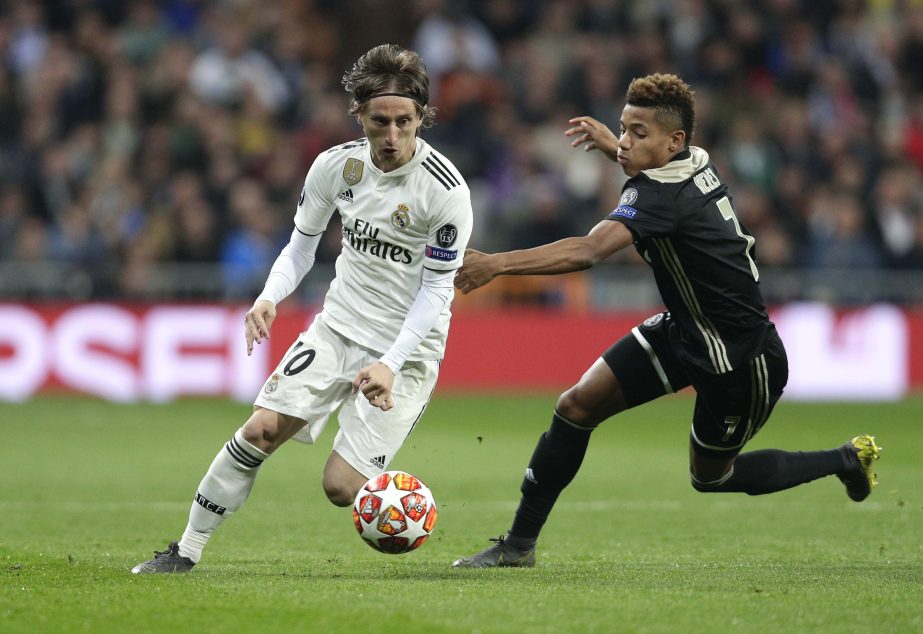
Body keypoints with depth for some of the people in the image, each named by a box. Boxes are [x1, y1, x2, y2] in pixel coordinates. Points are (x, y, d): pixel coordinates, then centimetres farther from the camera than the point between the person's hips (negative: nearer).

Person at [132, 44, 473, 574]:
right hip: (340, 327, 4)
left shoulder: (446, 190, -18)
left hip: (407, 350, -4)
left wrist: (390, 366, -22)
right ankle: (188, 552, 0)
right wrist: (269, 299, -10)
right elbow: (301, 246, 9)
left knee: (342, 486, -15)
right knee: (261, 430, -12)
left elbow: (437, 290, -13)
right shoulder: (336, 165, -4)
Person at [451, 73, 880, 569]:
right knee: (577, 405, -4)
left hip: (741, 360, -9)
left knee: (710, 476, 12)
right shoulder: (695, 161, -3)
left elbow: (588, 251, -45)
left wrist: (496, 263, -49)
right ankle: (519, 545, 3)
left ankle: (846, 461, 32)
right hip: (684, 330, 9)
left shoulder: (663, 193, -29)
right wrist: (611, 146, 14)